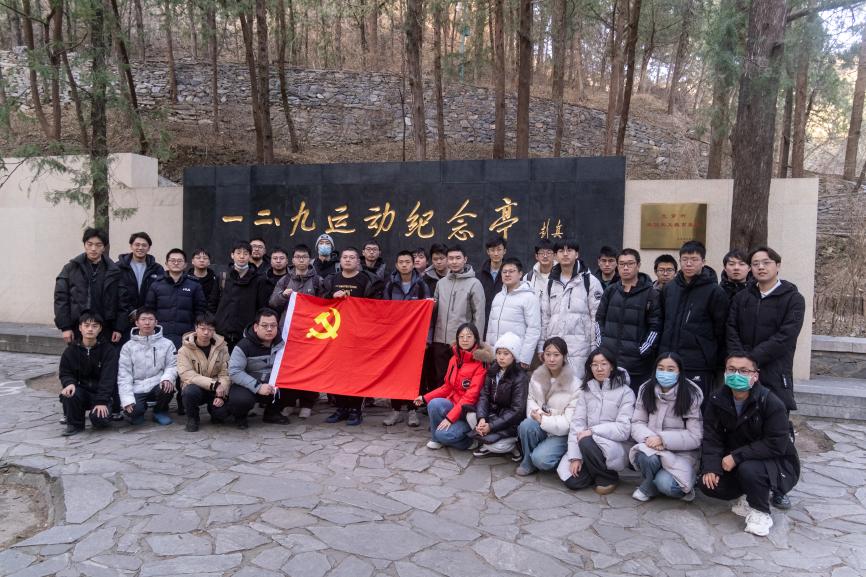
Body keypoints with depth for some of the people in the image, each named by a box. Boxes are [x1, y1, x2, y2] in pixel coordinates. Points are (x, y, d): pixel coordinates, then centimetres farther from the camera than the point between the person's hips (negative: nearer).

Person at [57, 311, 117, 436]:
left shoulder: (108, 349, -7)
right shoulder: (71, 350, 3)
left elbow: (108, 378, -13)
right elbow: (65, 373, 6)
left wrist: (101, 401, -22)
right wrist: (69, 383, -19)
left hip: (100, 392, -3)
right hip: (81, 390, 3)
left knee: (100, 419, -27)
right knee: (68, 394, -31)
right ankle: (75, 424, -5)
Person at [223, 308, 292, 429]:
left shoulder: (281, 343, -4)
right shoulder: (244, 346, -15)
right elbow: (234, 371, -21)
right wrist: (257, 387, -28)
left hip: (273, 385, 4)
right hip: (247, 386, -4)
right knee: (242, 399, -36)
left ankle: (272, 413, 8)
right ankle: (240, 416, 3)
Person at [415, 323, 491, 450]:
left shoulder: (480, 362, -15)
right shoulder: (454, 359, 6)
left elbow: (471, 395, -20)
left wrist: (450, 417, -25)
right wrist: (425, 398, 4)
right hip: (453, 403, 6)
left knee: (443, 434, -27)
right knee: (434, 403, -26)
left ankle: (469, 441, 2)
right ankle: (436, 439, -3)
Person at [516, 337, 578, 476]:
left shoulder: (574, 385, -13)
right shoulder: (537, 376, 1)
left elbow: (569, 422, -14)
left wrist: (543, 420, -19)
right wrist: (538, 413, -17)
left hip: (561, 434, -4)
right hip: (540, 428, 4)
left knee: (540, 459, -30)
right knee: (526, 425, -31)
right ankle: (528, 463, -7)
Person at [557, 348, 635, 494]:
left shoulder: (625, 392, -8)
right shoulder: (586, 390, 5)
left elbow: (624, 429, -15)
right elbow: (577, 423, -3)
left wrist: (592, 431, -21)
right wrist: (575, 457, -12)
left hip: (615, 448, -4)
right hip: (585, 447, 4)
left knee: (587, 441, -33)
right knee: (572, 480, -17)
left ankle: (609, 477, -6)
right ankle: (596, 471, 15)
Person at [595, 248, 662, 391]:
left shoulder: (651, 294, -2)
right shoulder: (610, 291, 11)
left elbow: (655, 326, -5)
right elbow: (599, 318, 16)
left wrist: (643, 350, -10)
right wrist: (600, 343, 6)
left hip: (637, 363, -4)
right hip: (608, 359, 4)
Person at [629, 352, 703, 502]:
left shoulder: (692, 395, -11)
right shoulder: (646, 390, -1)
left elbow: (695, 437, -11)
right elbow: (637, 423, -1)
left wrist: (663, 439, -23)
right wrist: (649, 437, -23)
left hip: (683, 452, -2)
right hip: (653, 448, 2)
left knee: (666, 485, -30)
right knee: (646, 457, -34)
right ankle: (649, 486, -2)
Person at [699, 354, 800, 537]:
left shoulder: (771, 403, -22)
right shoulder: (717, 400, -6)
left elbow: (776, 445, -26)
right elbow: (711, 438, -6)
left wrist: (737, 456, -29)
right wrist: (710, 467, -21)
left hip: (776, 463, -5)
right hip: (733, 463, 5)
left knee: (748, 469, -36)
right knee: (707, 484, -15)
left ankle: (760, 512, -6)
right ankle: (749, 496, 14)